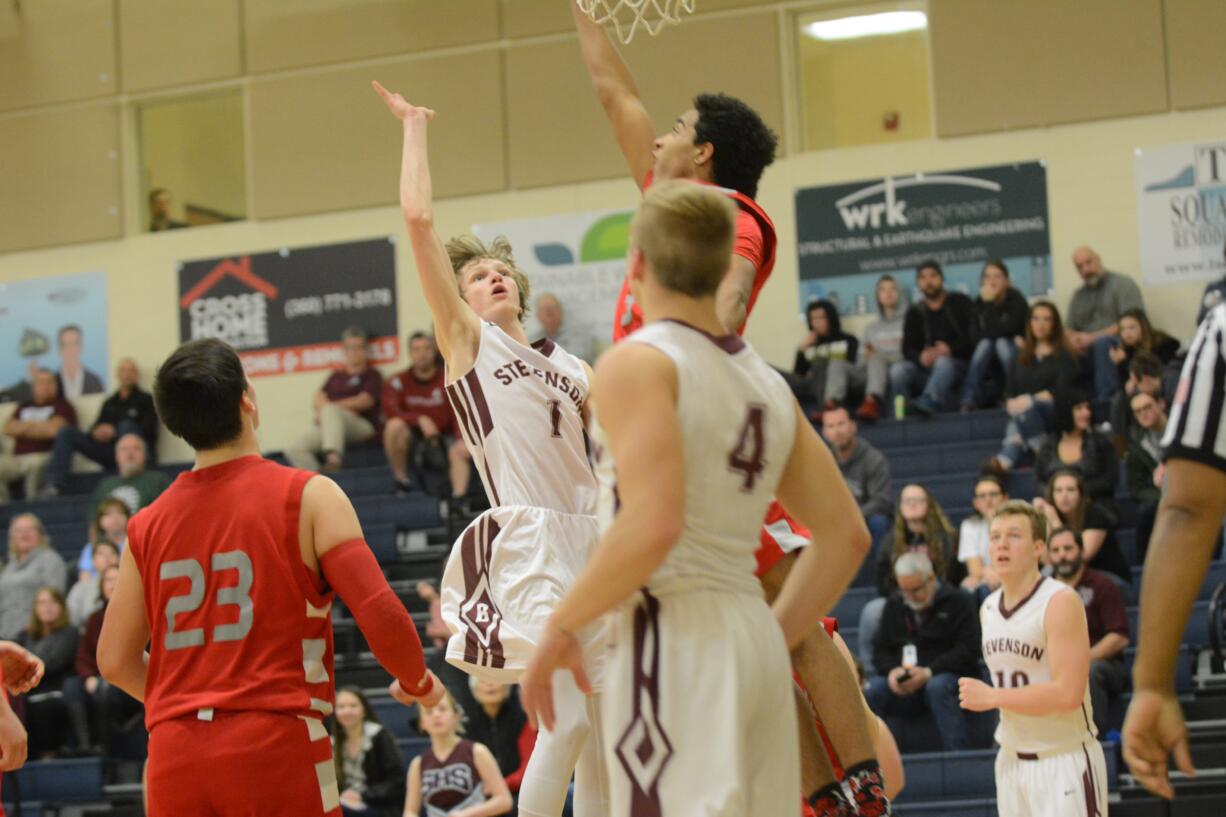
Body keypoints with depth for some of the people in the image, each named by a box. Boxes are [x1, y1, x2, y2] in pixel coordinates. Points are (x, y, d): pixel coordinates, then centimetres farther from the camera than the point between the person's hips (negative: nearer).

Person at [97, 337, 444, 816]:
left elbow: (115, 661, 14)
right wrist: (418, 682, 10)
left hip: (174, 752, 4)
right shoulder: (309, 497, -3)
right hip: (276, 741, -4)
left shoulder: (147, 526, 11)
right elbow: (381, 616, -10)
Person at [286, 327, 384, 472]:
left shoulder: (372, 375, 10)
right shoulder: (337, 376, 25)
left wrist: (327, 406, -4)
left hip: (363, 427, -5)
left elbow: (364, 401, -5)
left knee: (331, 411, -39)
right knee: (295, 449, -21)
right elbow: (318, 399, 15)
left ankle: (333, 457, -58)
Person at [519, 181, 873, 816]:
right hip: (755, 646, 8)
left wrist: (562, 627, -10)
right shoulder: (767, 383, 15)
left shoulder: (638, 363, -8)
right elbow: (845, 536, 17)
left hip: (672, 642, -8)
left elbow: (652, 525, -21)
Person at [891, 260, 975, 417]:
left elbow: (972, 338, -2)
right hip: (925, 371, 3)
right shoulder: (915, 312, 17)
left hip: (958, 366, -3)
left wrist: (950, 350, -21)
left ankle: (926, 403, -62)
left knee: (943, 363, -39)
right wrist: (920, 357, -19)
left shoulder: (960, 303, 10)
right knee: (898, 369, -27)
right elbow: (908, 349, 5)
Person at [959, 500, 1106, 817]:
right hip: (1012, 759, 7)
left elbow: (1068, 693, -23)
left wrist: (990, 697, -18)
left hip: (1064, 761, -7)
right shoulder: (988, 608, 8)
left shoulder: (1060, 602, -16)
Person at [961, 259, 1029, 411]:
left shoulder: (1016, 300, -11)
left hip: (1016, 354, -3)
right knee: (985, 343, -27)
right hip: (989, 360, 3)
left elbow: (1007, 330, -24)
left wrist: (989, 305, -24)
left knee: (1001, 343, -31)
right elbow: (977, 337, -10)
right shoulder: (978, 304, -1)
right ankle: (969, 400, -37)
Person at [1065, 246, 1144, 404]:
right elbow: (1071, 331, 20)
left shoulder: (1122, 284, 4)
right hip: (1086, 353, 4)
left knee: (1102, 343, -38)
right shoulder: (1078, 296, 22)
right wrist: (1074, 340, -7)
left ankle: (1105, 399, -37)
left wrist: (1093, 337, -15)